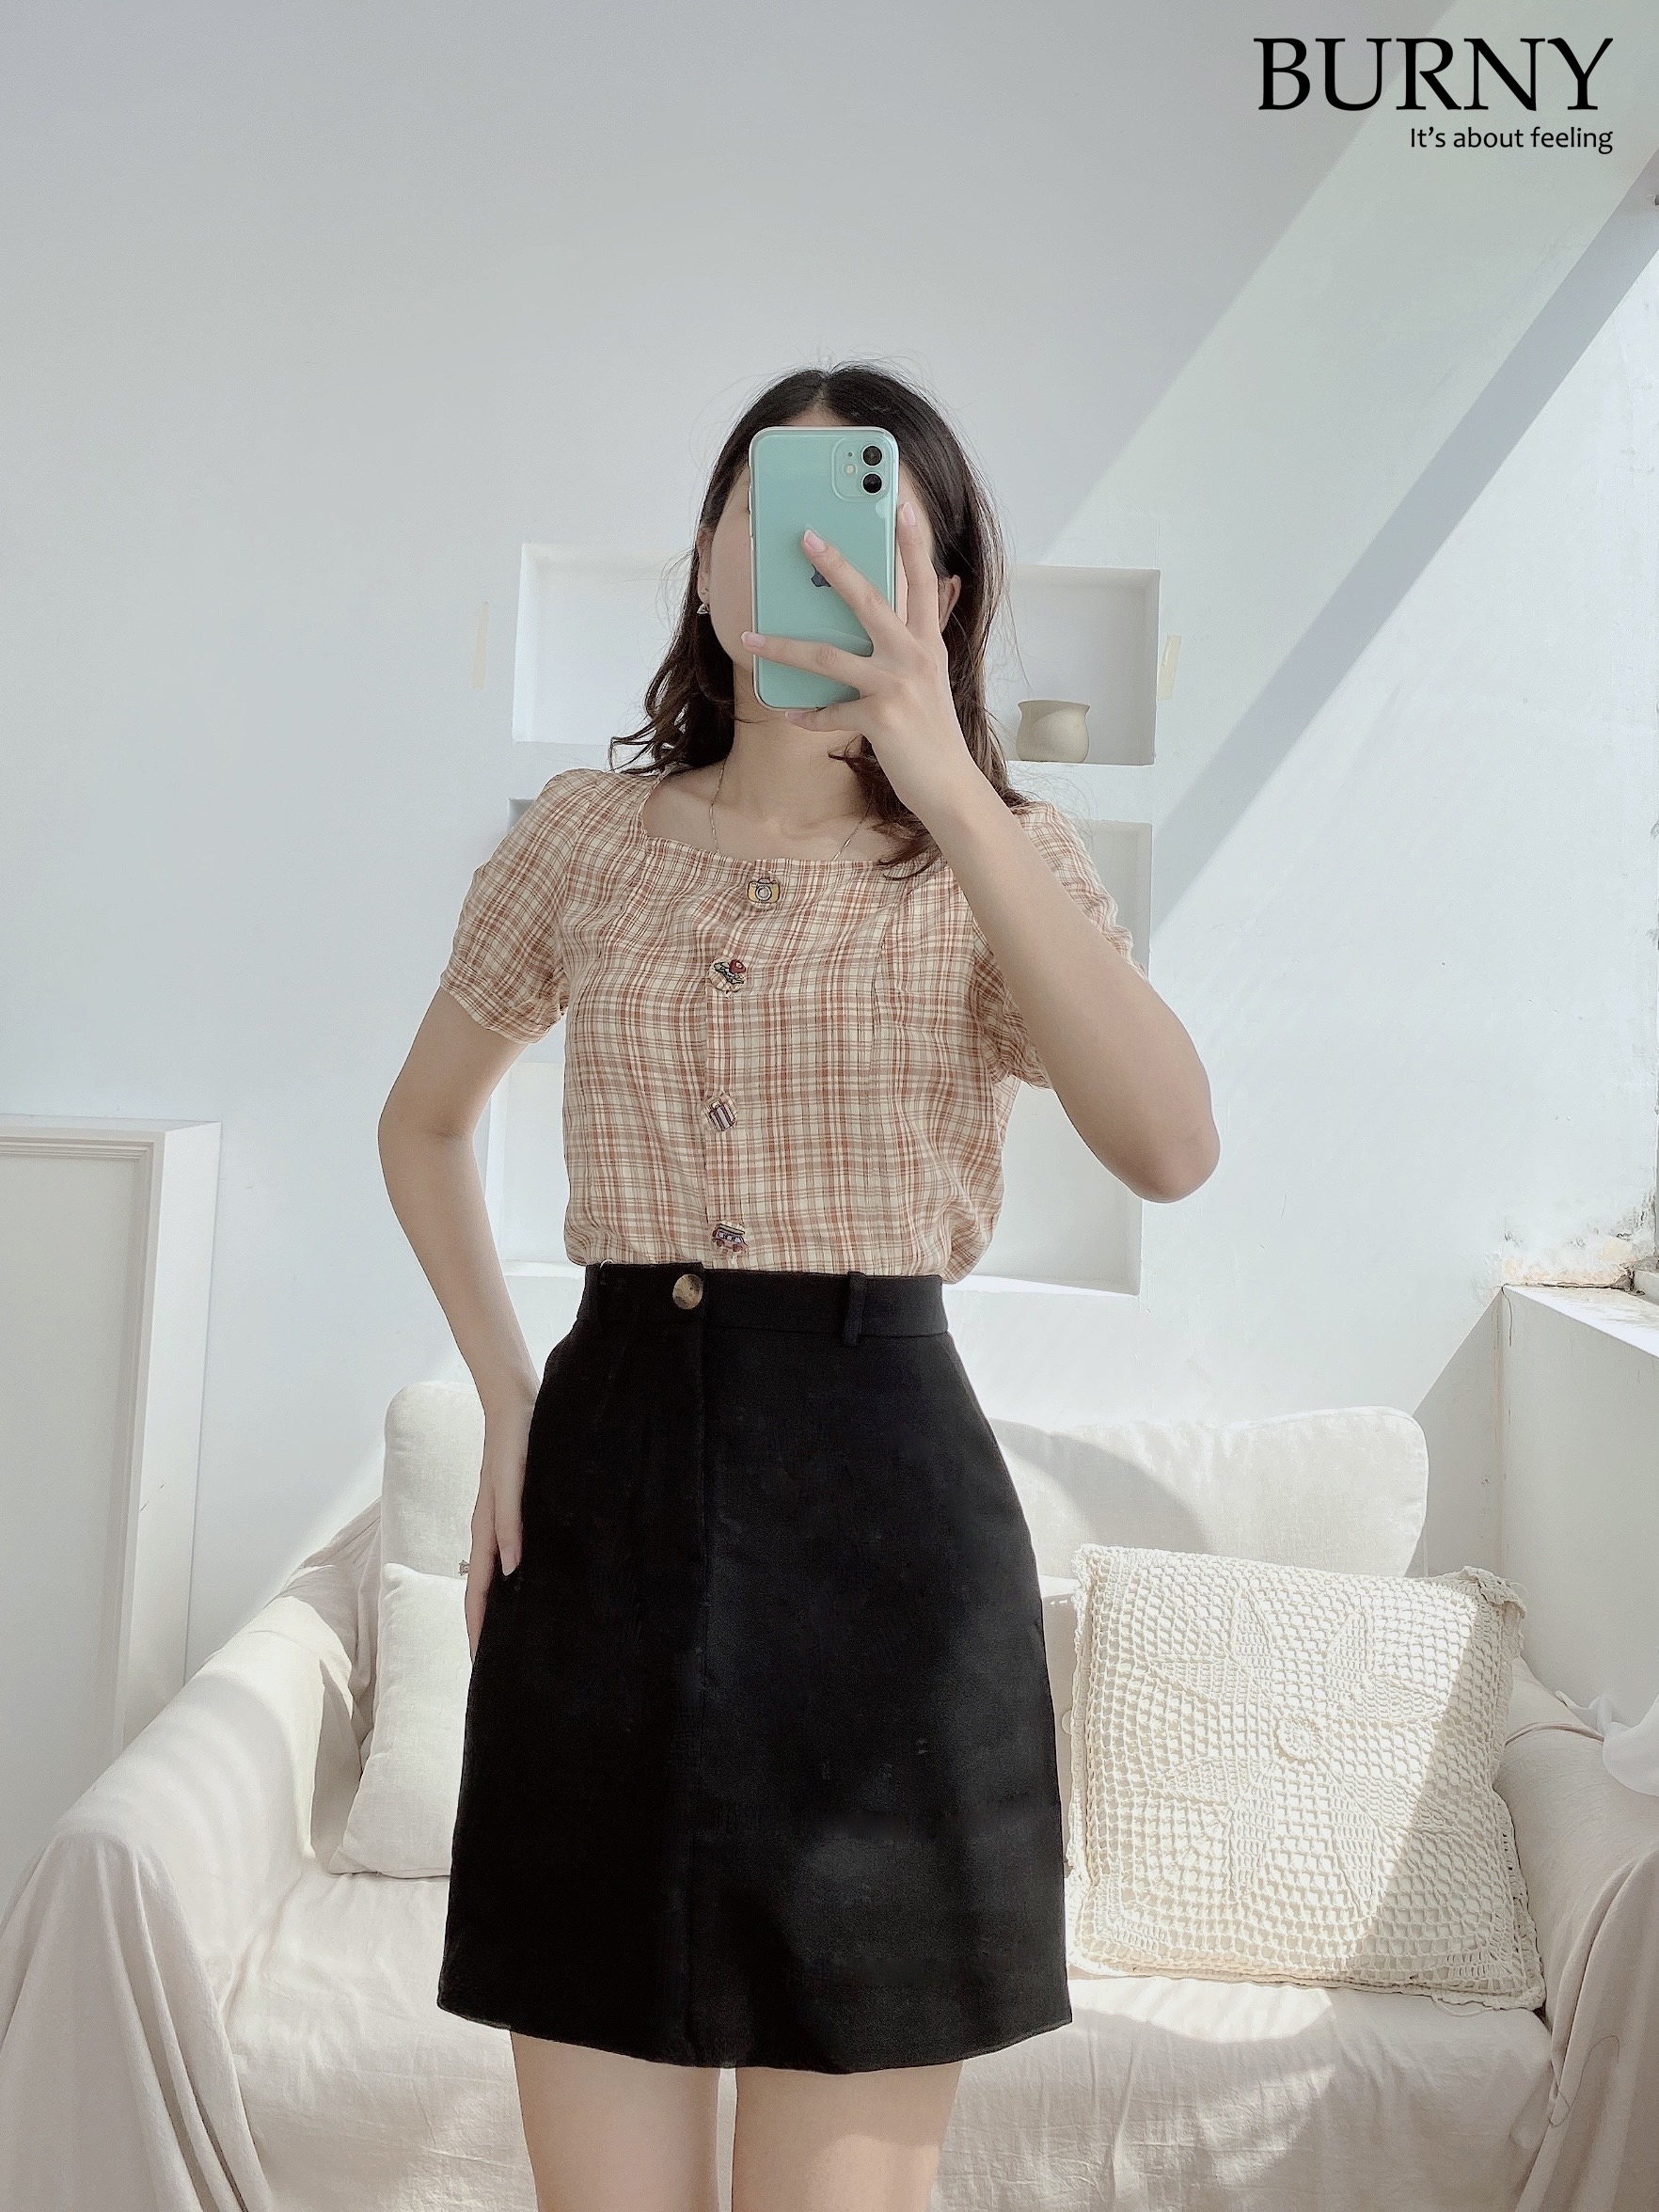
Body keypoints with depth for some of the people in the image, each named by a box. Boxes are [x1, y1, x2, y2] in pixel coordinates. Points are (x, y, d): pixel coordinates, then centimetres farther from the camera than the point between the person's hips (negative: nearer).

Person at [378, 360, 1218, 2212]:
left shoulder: (1000, 857, 1)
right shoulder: (587, 830, 7)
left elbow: (1169, 1150, -19)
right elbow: (423, 1122, 21)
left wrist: (944, 784, -25)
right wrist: (502, 1392, 9)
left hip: (879, 1500, -1)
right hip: (605, 1483, 2)